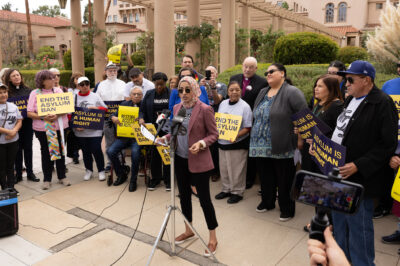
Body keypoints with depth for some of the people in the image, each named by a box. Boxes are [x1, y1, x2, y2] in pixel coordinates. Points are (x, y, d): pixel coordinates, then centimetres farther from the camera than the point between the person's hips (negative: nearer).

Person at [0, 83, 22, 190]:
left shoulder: (13, 106, 7)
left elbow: (19, 121, 6)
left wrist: (14, 131, -12)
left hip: (13, 141, 4)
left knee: (10, 166, 13)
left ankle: (11, 188, 21)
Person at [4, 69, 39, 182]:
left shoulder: (28, 90, 6)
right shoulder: (7, 92, -1)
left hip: (27, 123, 2)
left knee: (28, 147, 8)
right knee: (17, 148, 6)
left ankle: (30, 173, 18)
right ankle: (18, 174, 18)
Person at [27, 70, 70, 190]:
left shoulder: (58, 91, 5)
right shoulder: (35, 93, -1)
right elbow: (29, 113, -5)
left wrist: (57, 115, -19)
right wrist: (43, 117, -20)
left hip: (59, 126, 2)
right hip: (42, 128, -1)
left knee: (60, 150, 8)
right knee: (46, 152, 6)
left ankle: (62, 176, 22)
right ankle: (47, 179, 18)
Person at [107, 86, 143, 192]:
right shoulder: (124, 104, 14)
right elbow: (113, 115, 12)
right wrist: (114, 118, -12)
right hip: (123, 136, 4)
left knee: (135, 152, -31)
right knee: (110, 151, -15)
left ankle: (133, 180, -10)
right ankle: (121, 175, 9)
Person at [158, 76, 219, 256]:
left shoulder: (205, 110, -13)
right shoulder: (177, 108, 6)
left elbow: (214, 134, -8)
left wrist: (202, 143, -24)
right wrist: (165, 137, 0)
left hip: (198, 161, -6)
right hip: (180, 159, 7)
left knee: (204, 198, 2)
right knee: (184, 195, 17)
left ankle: (213, 237, 19)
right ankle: (188, 230, 37)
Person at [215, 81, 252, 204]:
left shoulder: (245, 106, -9)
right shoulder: (223, 104, 8)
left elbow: (247, 128, -11)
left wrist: (236, 136, -25)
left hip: (238, 143, -5)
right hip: (222, 142, 6)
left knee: (236, 170, 3)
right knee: (224, 167, 15)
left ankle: (237, 192, 20)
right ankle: (226, 189, 32)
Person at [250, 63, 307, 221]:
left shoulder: (292, 92, -9)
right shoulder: (263, 93, 15)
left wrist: (299, 139, -13)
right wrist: (255, 136, 18)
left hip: (282, 147, -7)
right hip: (262, 146, 7)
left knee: (284, 180, 5)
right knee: (265, 177, 17)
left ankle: (287, 209, 21)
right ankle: (267, 202, 36)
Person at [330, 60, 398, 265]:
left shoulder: (382, 104, -14)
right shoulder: (350, 100, 13)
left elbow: (387, 144, -19)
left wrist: (358, 166, -23)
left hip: (359, 179, -9)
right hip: (339, 175, 9)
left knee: (359, 226, 3)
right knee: (339, 222, 21)